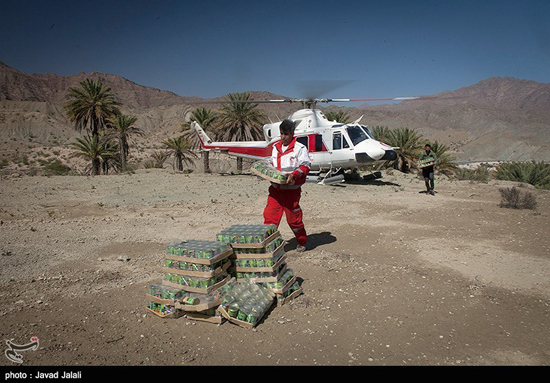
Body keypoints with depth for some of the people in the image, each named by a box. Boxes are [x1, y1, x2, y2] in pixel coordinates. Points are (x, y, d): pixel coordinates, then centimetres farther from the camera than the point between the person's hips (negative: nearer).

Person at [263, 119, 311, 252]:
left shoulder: (300, 148, -4)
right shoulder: (276, 147, 15)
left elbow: (305, 166, -10)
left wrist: (293, 175, -24)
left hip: (291, 190, -5)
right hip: (275, 189, 5)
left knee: (294, 218, 5)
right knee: (270, 216, -1)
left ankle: (302, 243, 27)